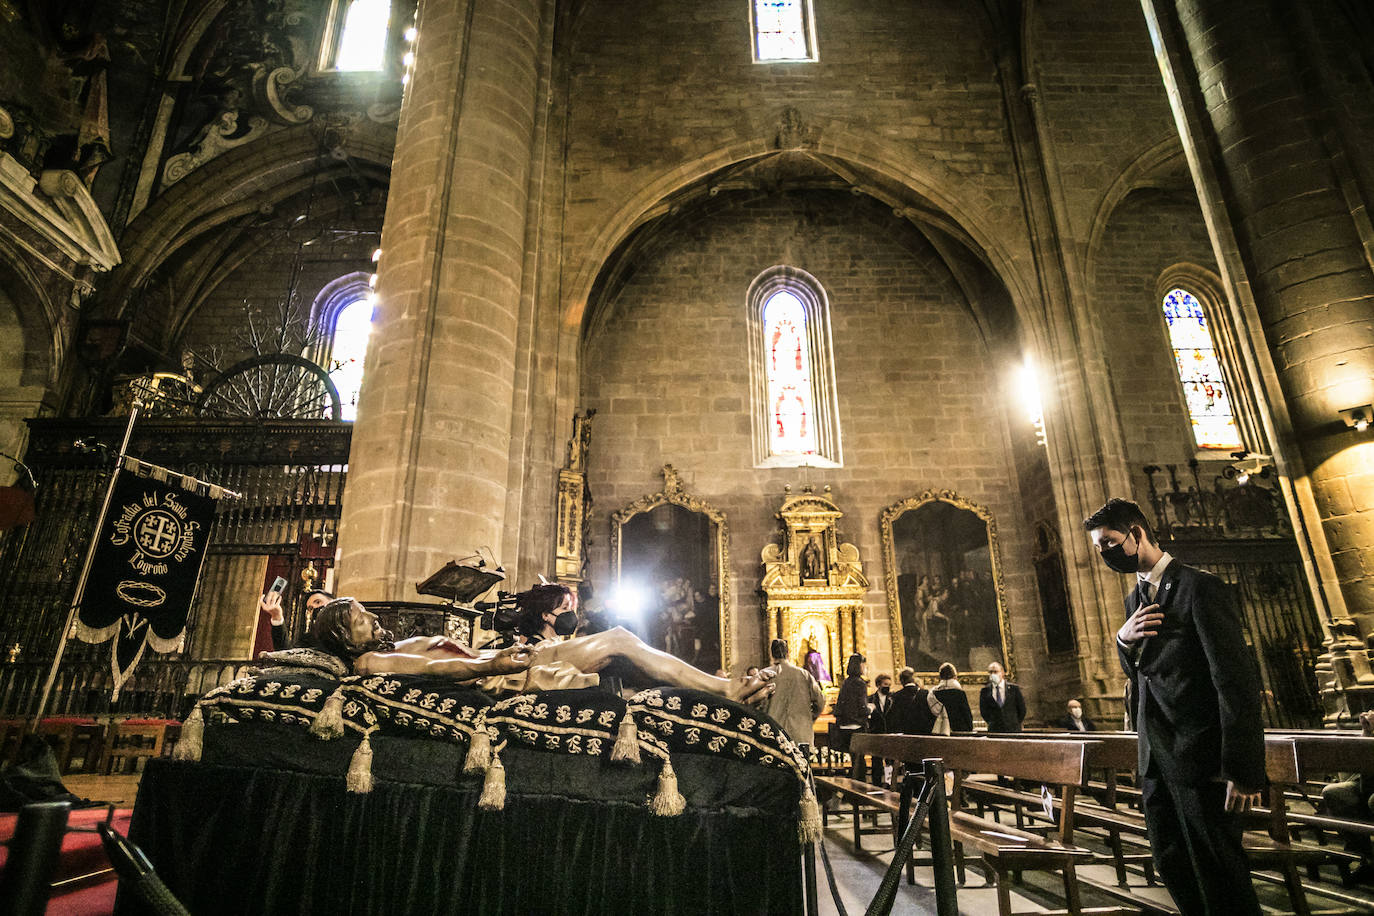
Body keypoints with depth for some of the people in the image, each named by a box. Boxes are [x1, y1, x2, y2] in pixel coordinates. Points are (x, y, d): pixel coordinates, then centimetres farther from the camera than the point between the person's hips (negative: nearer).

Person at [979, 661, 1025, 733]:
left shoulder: (1013, 688, 0)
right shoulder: (985, 690, 4)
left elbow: (1022, 709, 6)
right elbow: (983, 710, 11)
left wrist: (1015, 723, 6)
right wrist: (991, 723, 6)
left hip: (1013, 730, -1)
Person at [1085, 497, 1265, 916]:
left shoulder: (1199, 586, -12)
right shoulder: (1136, 599, 13)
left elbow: (1237, 677, -16)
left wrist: (1243, 770, -20)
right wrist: (1123, 639, -5)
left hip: (1198, 756, -8)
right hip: (1157, 756, 8)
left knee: (1218, 873, 3)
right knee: (1171, 864, 16)